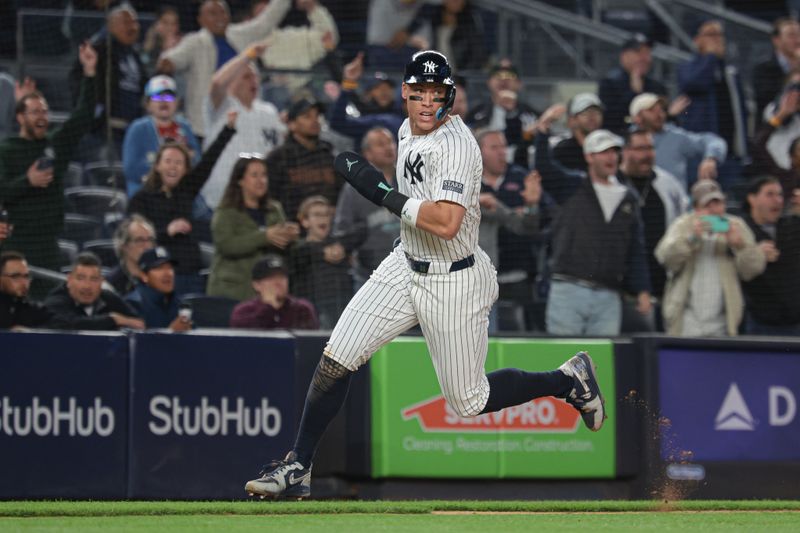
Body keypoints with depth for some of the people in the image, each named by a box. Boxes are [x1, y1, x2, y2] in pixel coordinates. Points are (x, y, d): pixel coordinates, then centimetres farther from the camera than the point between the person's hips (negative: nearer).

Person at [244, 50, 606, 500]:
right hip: (406, 267, 7)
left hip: (454, 284, -7)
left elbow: (446, 224, -36)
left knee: (470, 403, 5)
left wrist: (380, 189, -31)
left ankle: (569, 380, 25)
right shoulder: (409, 130, 3)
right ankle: (298, 468, 3)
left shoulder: (456, 145, -25)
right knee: (335, 361, -5)